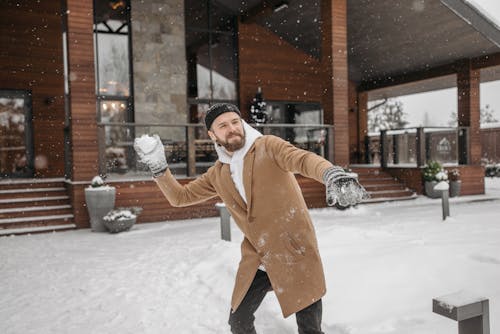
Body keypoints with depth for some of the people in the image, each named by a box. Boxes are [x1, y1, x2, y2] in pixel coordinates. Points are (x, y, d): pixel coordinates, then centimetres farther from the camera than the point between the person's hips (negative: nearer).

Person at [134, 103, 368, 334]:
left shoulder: (268, 147, -8)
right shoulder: (217, 175, 8)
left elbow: (303, 159, -26)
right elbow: (180, 196, 14)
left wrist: (332, 175, -48)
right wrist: (158, 166, -1)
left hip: (294, 252, -5)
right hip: (256, 259, 5)